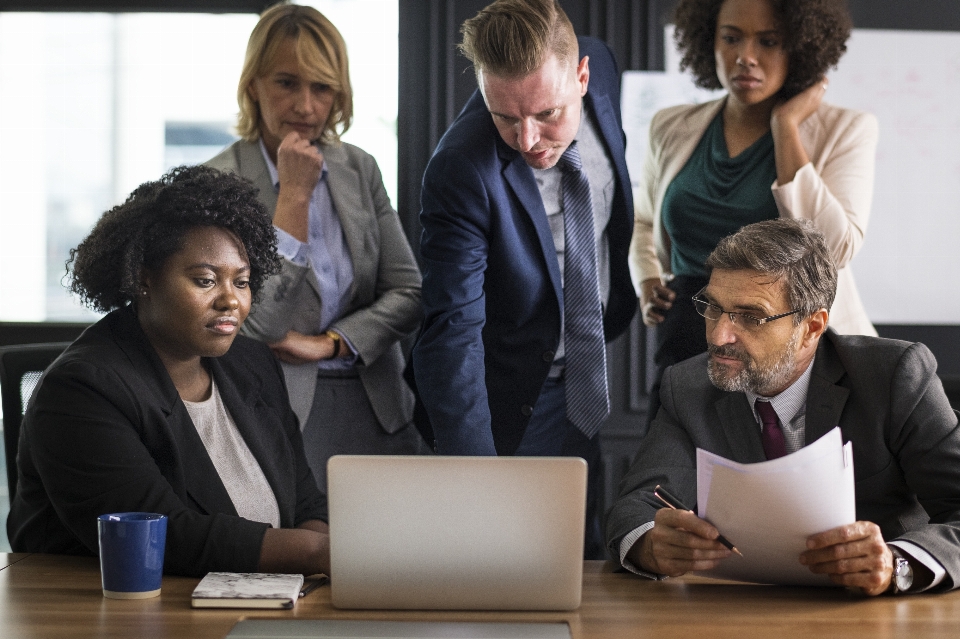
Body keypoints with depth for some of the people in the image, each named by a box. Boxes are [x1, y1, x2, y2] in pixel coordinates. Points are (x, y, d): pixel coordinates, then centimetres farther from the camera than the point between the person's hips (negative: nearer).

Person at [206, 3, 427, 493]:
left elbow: (408, 293, 6)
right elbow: (261, 326, -15)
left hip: (376, 410, 5)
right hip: (284, 412, -4)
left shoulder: (358, 169, 8)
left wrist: (328, 343, -8)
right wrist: (294, 194, -15)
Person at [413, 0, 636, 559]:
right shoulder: (462, 170, -31)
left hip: (588, 377, 6)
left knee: (591, 562, 16)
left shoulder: (601, 66, -13)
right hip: (514, 405, -5)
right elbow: (452, 333, -34)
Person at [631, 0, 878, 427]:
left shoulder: (843, 131, -2)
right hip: (688, 355, 3)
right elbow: (642, 219, 28)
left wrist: (785, 127, -12)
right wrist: (646, 283, 7)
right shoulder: (673, 130, 9)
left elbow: (833, 248, -16)